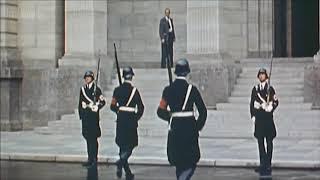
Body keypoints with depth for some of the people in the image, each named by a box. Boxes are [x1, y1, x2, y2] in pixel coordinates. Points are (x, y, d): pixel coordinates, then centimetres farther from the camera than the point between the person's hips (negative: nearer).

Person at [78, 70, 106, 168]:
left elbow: (103, 102, -2)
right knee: (87, 137, 8)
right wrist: (80, 114, 11)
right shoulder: (83, 89, 12)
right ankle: (90, 159, 14)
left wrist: (96, 107, -15)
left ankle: (94, 159, -3)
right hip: (85, 116, 5)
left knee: (93, 137, -6)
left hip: (93, 116, -5)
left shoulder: (96, 89, -3)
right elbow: (80, 102, 16)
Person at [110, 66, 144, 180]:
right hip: (131, 121, -3)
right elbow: (141, 108, -8)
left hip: (120, 121, 3)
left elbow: (112, 106, -1)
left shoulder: (117, 90, 1)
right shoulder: (134, 90, -7)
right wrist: (137, 118, 7)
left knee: (122, 146, 12)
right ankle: (121, 161, -25)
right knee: (130, 145, 3)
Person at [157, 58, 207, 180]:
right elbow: (203, 111, -6)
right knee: (191, 161, 6)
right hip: (190, 128, -3)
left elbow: (161, 111, -3)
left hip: (174, 129, 3)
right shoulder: (192, 89, -7)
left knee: (178, 162, 16)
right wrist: (198, 126, 7)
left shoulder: (168, 90, -1)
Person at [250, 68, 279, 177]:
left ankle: (268, 164, 5)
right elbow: (252, 103, 10)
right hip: (258, 118, 3)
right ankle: (263, 164, 6)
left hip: (268, 117, -3)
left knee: (269, 141, 1)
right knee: (260, 141, 2)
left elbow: (276, 102, 1)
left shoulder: (270, 89, 3)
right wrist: (253, 116, 2)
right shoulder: (255, 89, 11)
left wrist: (270, 109, -15)